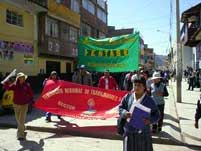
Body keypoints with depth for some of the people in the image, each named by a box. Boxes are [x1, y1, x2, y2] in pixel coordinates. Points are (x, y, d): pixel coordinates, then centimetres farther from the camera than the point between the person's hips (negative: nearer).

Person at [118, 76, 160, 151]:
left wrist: (150, 120, -20)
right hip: (129, 131, 2)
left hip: (143, 133, -1)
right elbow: (120, 107, 7)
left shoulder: (149, 100, -8)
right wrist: (125, 113, -15)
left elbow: (156, 115, -1)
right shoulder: (128, 97, -3)